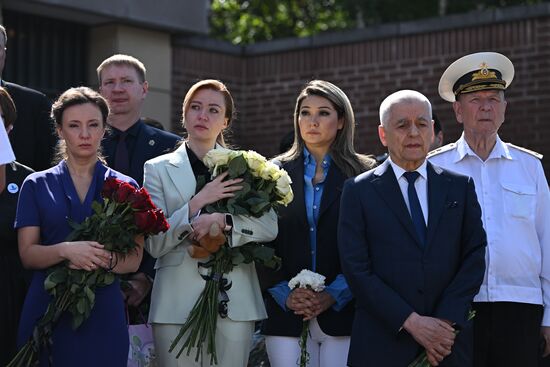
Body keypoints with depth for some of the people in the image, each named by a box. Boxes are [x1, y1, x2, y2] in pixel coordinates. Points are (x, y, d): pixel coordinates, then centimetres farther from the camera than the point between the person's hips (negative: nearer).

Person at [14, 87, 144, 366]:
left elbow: (133, 260, 2)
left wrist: (94, 259, -18)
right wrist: (65, 250, -20)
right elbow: (27, 254, 0)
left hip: (103, 311, 0)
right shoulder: (37, 185, 7)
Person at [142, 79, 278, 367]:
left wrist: (222, 221, -16)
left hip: (234, 301, 1)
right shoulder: (158, 168, 7)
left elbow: (270, 227, -1)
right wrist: (198, 203, -12)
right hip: (177, 301, -1)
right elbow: (154, 244, -3)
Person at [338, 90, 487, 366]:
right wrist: (411, 322, -13)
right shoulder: (359, 191, 2)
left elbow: (475, 256, 2)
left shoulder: (461, 187, 9)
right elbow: (356, 269, -6)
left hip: (446, 343, 2)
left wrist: (446, 321, -10)